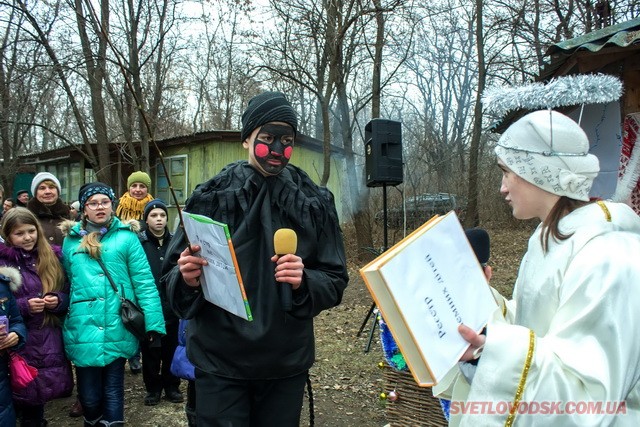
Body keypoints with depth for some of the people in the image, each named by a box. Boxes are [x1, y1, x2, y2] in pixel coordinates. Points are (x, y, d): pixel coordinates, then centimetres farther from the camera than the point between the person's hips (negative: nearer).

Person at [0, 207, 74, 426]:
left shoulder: (52, 258, 7)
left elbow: (68, 293, 12)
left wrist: (58, 300, -8)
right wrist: (24, 305, -18)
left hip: (51, 341, 3)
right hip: (21, 343, -3)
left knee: (46, 390, 10)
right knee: (27, 396, 2)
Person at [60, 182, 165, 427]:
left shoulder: (126, 236, 1)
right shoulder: (71, 240, 10)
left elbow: (144, 281, -4)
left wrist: (154, 322, -12)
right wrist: (62, 318, 13)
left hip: (117, 329, -2)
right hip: (83, 329, 2)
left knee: (113, 391, 11)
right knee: (89, 395, 12)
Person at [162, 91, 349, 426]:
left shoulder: (315, 202, -2)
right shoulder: (210, 196, -3)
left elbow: (335, 282, -1)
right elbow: (174, 273, 1)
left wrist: (304, 282, -21)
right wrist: (187, 279, -20)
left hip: (286, 363, 2)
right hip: (219, 362, -1)